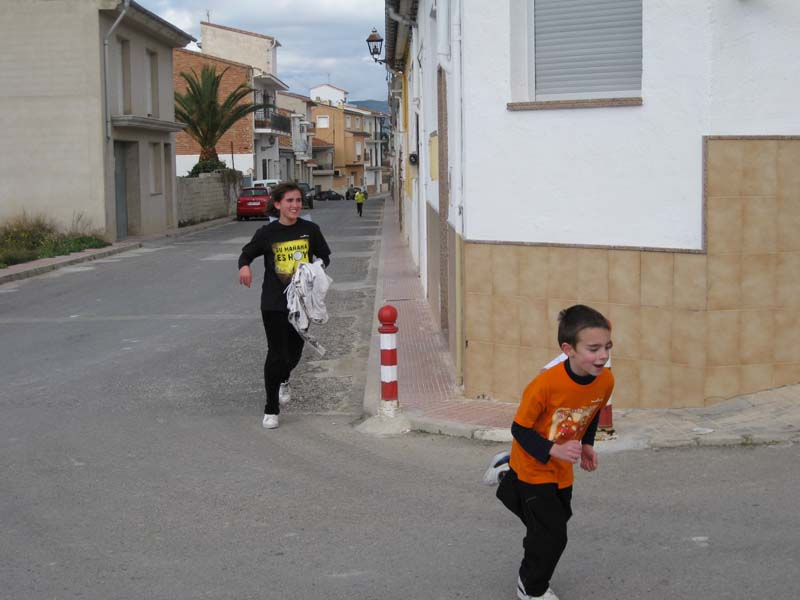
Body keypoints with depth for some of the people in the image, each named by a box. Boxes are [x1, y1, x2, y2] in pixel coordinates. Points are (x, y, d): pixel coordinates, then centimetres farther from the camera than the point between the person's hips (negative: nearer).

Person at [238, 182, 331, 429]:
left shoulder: (310, 230, -1)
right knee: (276, 354, -5)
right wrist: (244, 266, -16)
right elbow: (246, 253, 7)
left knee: (294, 351, 14)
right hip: (274, 304, -2)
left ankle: (283, 380, 49)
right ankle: (271, 410, 7)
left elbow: (324, 256, 12)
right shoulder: (267, 233, -5)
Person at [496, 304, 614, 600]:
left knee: (552, 527, 19)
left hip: (562, 471, 6)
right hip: (533, 469, -6)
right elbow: (520, 429, -23)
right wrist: (554, 450, -33)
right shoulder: (546, 384, -33)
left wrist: (587, 445, -4)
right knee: (552, 535, -3)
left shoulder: (605, 380, -15)